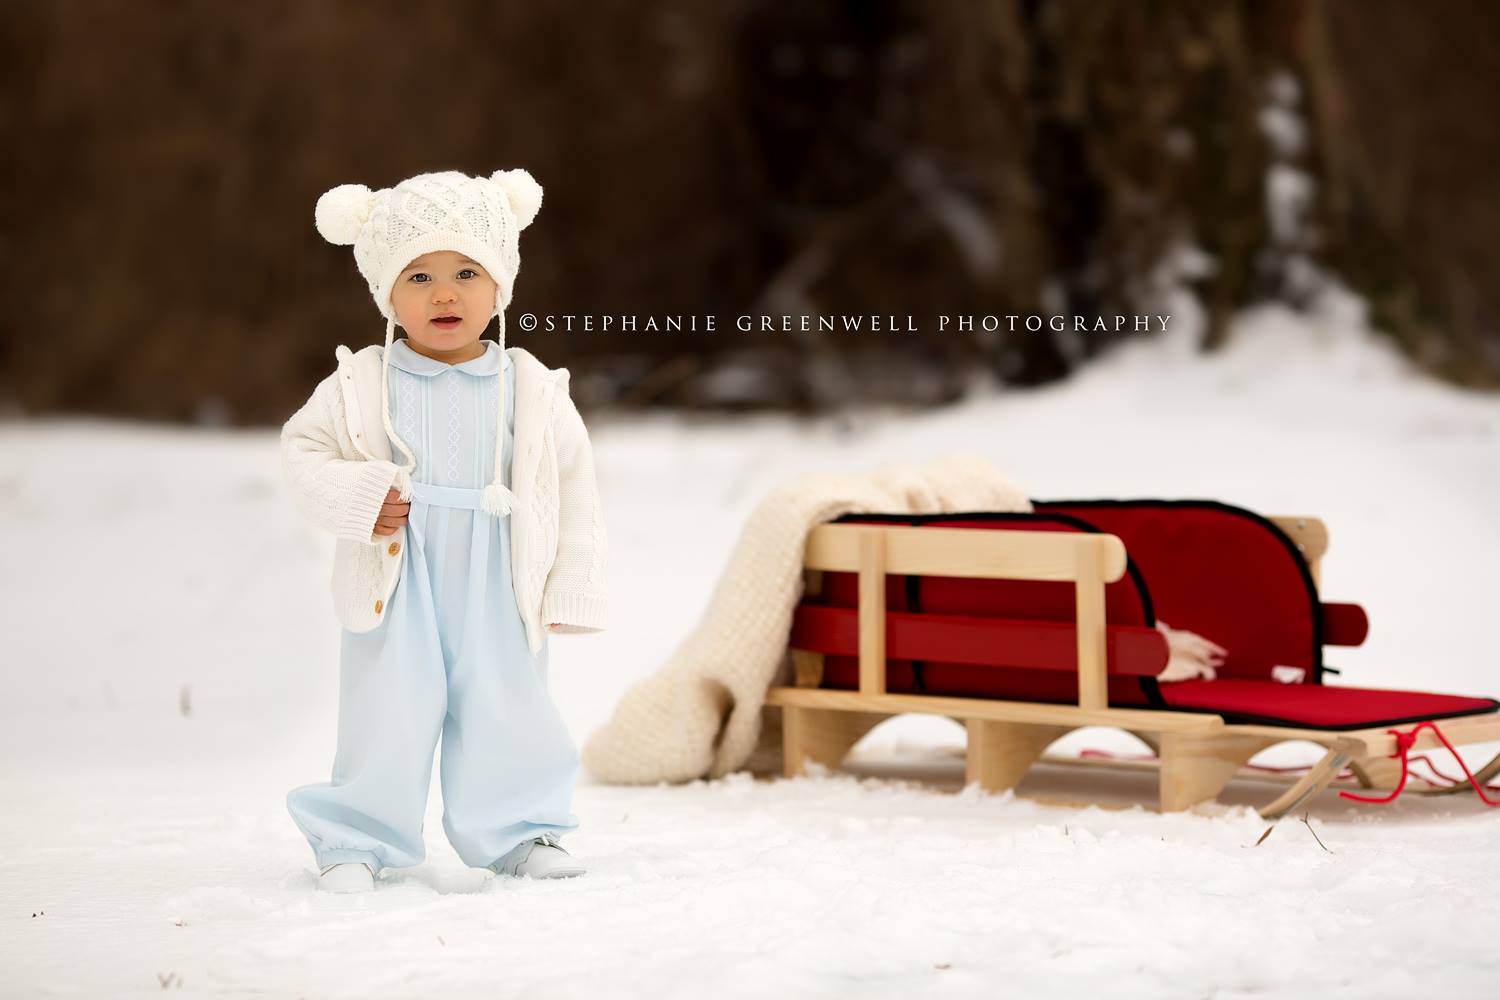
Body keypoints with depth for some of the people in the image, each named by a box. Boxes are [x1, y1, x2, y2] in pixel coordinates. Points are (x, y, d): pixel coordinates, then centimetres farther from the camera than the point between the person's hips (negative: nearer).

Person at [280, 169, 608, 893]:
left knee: (507, 713, 7)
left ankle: (518, 832, 23)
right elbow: (303, 448, 3)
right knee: (383, 717, 2)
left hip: (495, 589, 1)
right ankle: (358, 840, 15)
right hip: (394, 585, -1)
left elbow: (575, 487, 3)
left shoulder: (531, 390, -1)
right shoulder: (361, 386, -4)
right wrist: (354, 499, -15)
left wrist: (571, 590, 1)